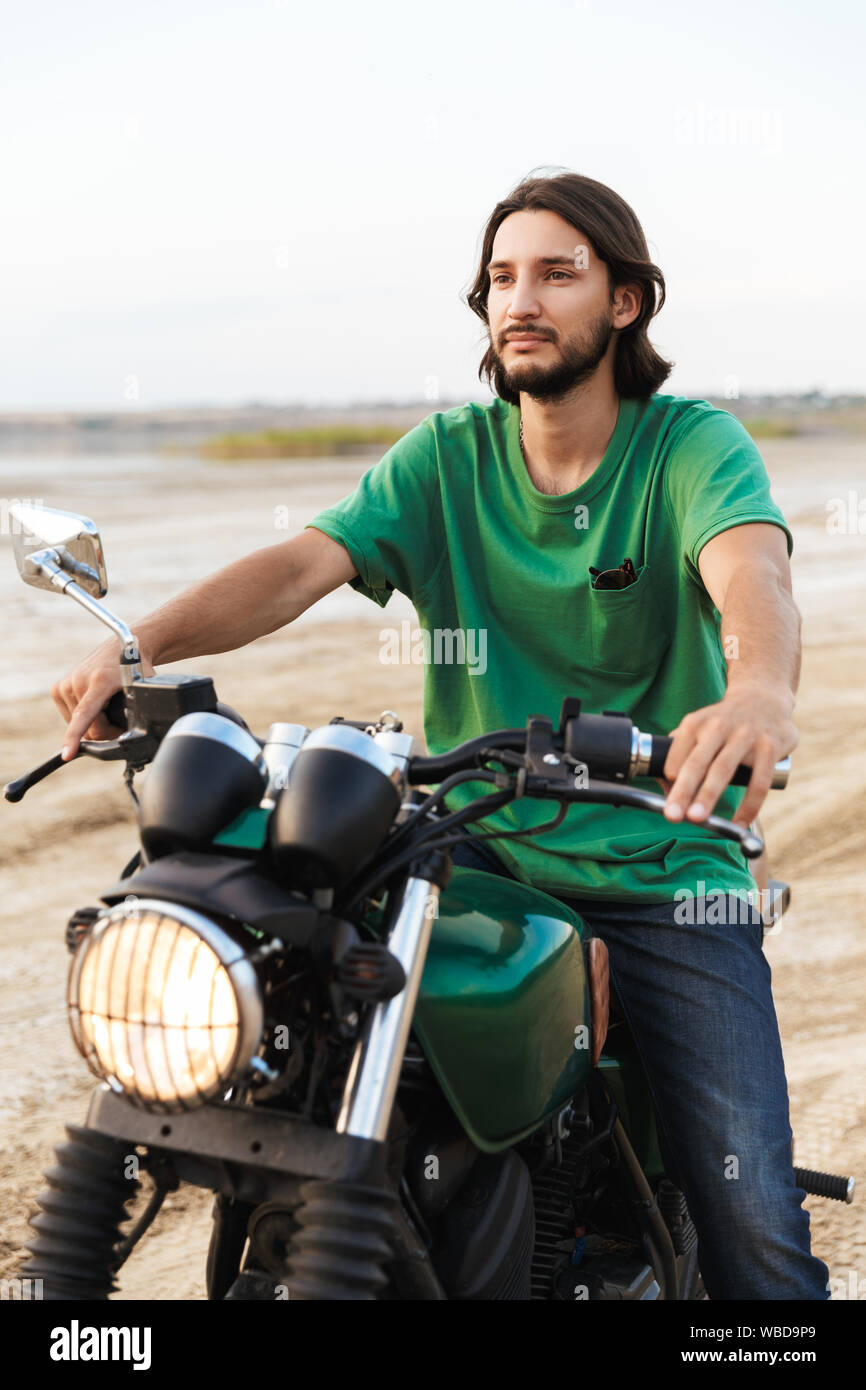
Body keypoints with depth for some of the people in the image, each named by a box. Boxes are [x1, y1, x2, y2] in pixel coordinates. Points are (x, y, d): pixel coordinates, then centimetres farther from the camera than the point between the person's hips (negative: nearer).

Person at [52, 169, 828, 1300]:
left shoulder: (695, 445, -5)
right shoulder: (445, 456, 5)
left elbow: (751, 572, -26)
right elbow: (300, 565, -9)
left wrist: (760, 691, -51)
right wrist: (144, 642, -28)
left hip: (665, 868, -2)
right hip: (478, 851, 3)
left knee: (752, 1213, -10)